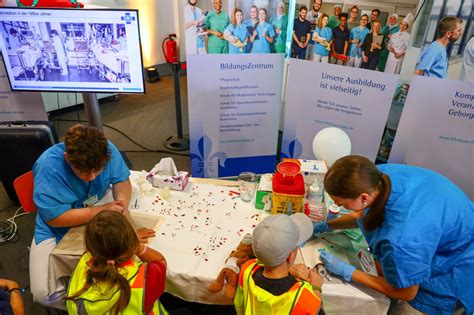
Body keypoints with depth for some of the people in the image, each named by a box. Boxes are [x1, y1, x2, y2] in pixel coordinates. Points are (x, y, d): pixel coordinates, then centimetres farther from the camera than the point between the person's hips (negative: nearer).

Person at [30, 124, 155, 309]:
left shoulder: (107, 150, -22)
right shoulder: (48, 167, -31)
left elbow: (121, 180, -8)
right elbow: (55, 218, -28)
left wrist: (122, 203, -30)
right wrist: (103, 209, -33)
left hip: (99, 222, 4)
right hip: (57, 231, -3)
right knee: (44, 294, -19)